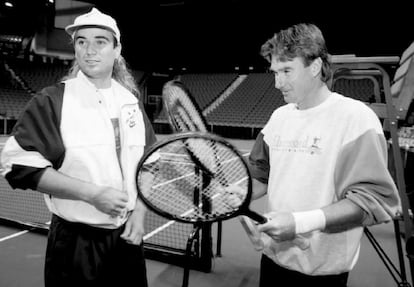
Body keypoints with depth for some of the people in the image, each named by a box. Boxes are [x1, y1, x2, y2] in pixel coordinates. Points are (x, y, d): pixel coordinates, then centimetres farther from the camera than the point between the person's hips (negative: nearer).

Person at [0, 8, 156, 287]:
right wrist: (92, 193, -20)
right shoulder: (52, 100, -10)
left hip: (128, 236, 4)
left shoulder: (131, 101, 4)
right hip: (76, 243, -4)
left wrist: (139, 212, -1)